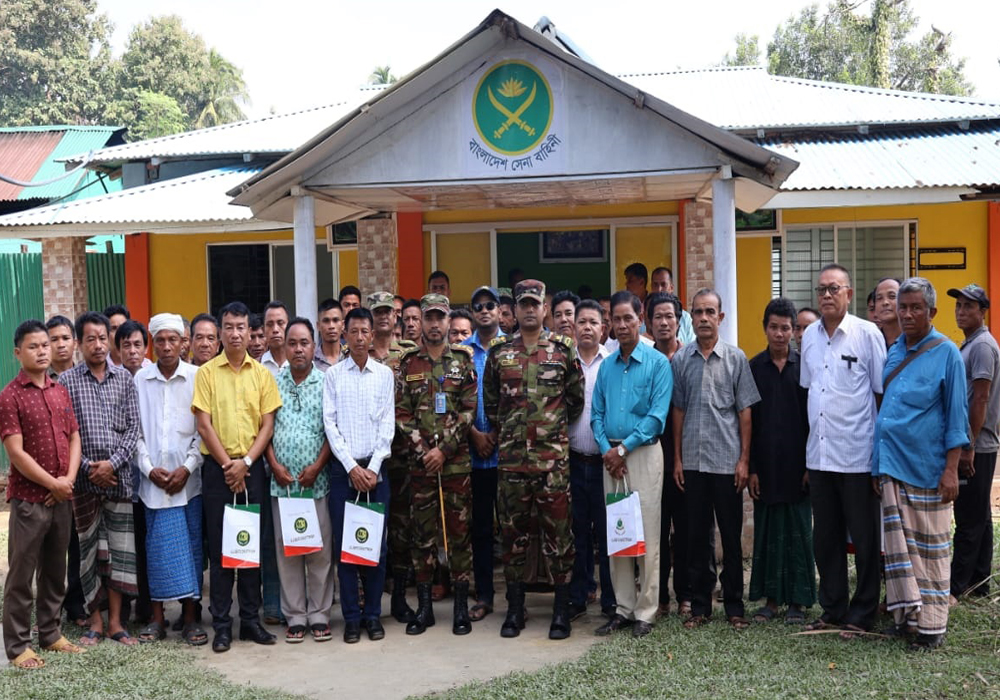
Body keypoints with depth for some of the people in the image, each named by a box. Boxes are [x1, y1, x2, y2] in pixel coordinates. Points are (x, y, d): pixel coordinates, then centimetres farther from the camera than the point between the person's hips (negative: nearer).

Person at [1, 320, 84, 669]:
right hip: (28, 499, -6)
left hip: (63, 498, 6)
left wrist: (69, 479, -5)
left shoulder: (61, 391, 9)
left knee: (54, 571, 14)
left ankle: (50, 634, 26)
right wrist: (52, 484, -12)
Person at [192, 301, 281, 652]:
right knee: (219, 545, 2)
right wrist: (228, 465, -8)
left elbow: (268, 424, 2)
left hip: (252, 467, 2)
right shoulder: (207, 372, 0)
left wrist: (245, 462, -9)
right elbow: (204, 425, -4)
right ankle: (222, 624, 10)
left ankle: (251, 619, 16)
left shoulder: (262, 374, 6)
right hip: (217, 467, -2)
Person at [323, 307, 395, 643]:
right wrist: (351, 466, -9)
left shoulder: (385, 374, 6)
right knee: (343, 543, 2)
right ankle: (352, 616, 12)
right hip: (343, 467, 0)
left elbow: (388, 424, 2)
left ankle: (373, 613, 15)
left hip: (375, 467, 1)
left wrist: (373, 467, -7)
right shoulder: (333, 375, 4)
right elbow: (330, 424, -1)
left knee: (376, 542, 3)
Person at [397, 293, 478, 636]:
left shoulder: (463, 359, 3)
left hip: (456, 461, -1)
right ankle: (424, 605, 16)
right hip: (419, 461, 1)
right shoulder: (408, 362, 6)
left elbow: (468, 410, -2)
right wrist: (422, 450, -8)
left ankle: (461, 607, 13)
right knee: (421, 532, 6)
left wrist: (443, 449, -10)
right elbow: (402, 412, 3)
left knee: (459, 531, 3)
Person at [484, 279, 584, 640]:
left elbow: (576, 397, 7)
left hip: (553, 455, -2)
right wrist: (505, 430, 12)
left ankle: (562, 610, 12)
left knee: (558, 531, 1)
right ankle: (515, 608, 19)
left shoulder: (563, 349, 1)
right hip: (511, 455, 2)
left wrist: (556, 426, 8)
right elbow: (490, 401, 16)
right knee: (513, 531, 8)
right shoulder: (499, 353, 7)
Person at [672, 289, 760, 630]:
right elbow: (678, 410, 8)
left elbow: (745, 411, 1)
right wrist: (677, 458, 5)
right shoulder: (681, 359, 5)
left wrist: (744, 459, -4)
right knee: (696, 535, 8)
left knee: (731, 536, 6)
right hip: (693, 460, 2)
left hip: (727, 461, -1)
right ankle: (699, 605, 17)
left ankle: (734, 605, 17)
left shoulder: (735, 357, 1)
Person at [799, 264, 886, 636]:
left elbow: (884, 392, -3)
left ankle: (861, 613, 18)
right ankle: (832, 608, 26)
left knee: (864, 539, 5)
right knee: (825, 537, 13)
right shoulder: (809, 336, 8)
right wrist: (806, 448, 12)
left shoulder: (867, 333, -6)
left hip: (857, 456, -5)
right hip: (818, 454, 5)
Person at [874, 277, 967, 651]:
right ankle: (907, 613, 16)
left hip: (926, 466, -5)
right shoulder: (894, 351, 10)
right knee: (898, 542, 6)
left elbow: (957, 414, -6)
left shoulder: (946, 353, -5)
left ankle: (932, 624, 11)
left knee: (929, 547, 3)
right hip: (892, 465, 5)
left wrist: (951, 470, -12)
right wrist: (878, 464, 13)